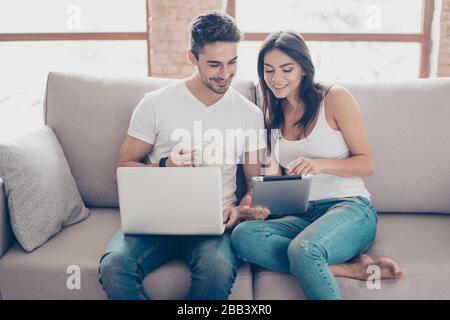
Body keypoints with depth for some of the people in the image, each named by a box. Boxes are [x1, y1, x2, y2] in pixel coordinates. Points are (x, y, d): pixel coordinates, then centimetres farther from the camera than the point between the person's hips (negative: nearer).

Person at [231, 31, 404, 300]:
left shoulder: (335, 98, -2)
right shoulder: (272, 114, 14)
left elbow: (367, 164, -2)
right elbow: (275, 171, 14)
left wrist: (320, 164, -20)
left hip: (350, 208, -5)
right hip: (300, 216, 6)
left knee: (302, 249, -38)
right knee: (242, 234, -27)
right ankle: (351, 268, -22)